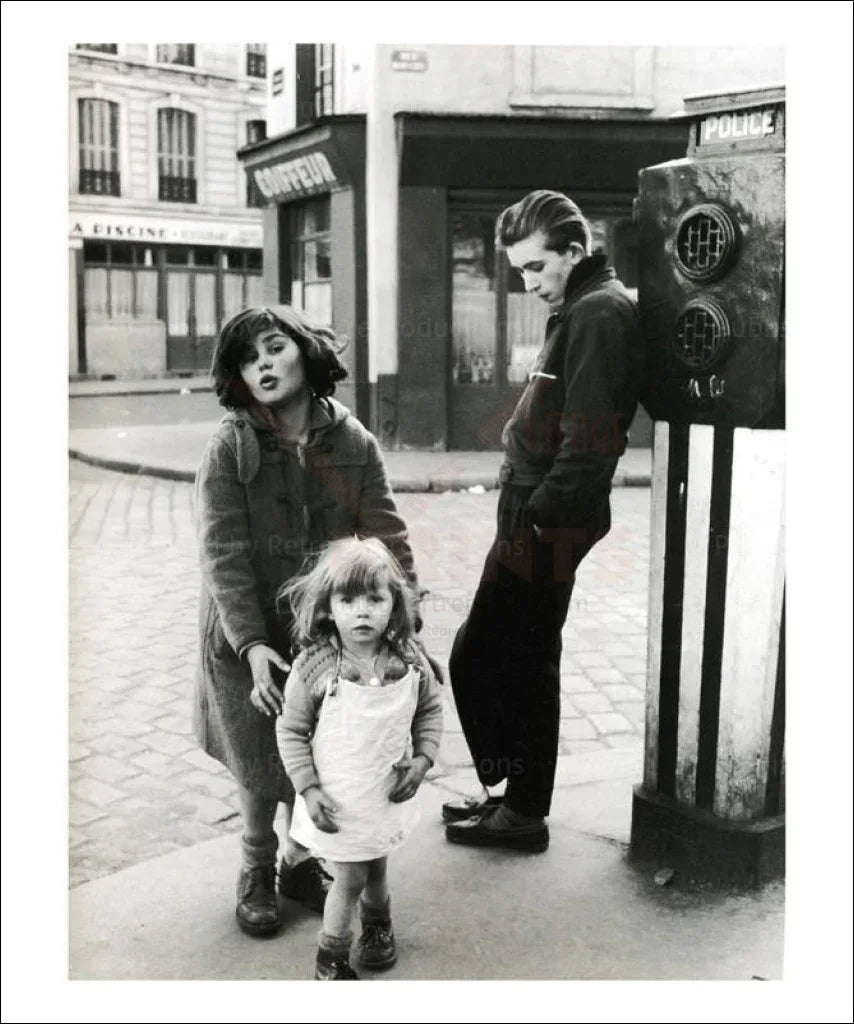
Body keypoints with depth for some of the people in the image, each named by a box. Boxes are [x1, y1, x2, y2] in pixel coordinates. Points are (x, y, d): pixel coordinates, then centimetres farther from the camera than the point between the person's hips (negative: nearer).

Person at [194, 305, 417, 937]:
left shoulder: (354, 444, -7)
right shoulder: (230, 448, -12)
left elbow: (386, 540, -9)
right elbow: (224, 554, -16)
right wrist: (252, 645, -24)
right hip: (251, 639, -1)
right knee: (260, 767, 10)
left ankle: (301, 861, 39)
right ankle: (257, 871, 36)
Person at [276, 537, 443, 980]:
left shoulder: (410, 661, -13)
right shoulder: (313, 667, -21)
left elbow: (430, 710, 4)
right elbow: (290, 730, -10)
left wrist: (421, 760, -7)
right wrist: (309, 789, -13)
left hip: (388, 793, 3)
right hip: (337, 800, -3)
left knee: (375, 867, 23)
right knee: (350, 879, 7)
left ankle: (377, 924, 54)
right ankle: (331, 956, 33)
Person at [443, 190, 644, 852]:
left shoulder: (599, 313, -15)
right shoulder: (580, 309, 18)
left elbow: (588, 438, -23)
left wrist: (539, 508, -17)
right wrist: (527, 502, 13)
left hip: (545, 527, -10)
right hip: (532, 522, 10)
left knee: (482, 663, -1)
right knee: (508, 663, 17)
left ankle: (524, 813, 13)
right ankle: (516, 795, 30)